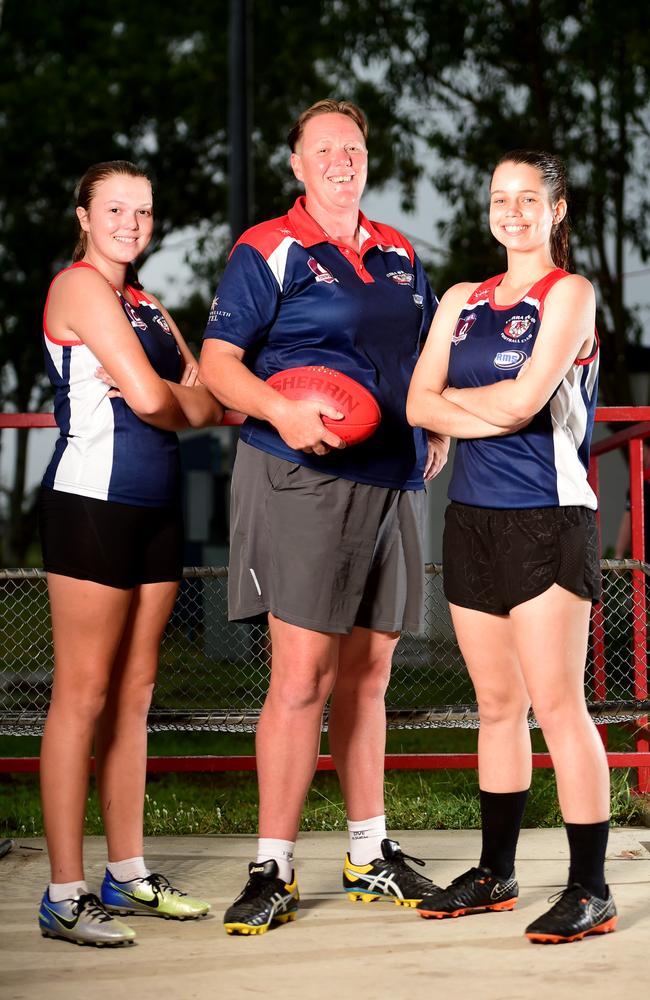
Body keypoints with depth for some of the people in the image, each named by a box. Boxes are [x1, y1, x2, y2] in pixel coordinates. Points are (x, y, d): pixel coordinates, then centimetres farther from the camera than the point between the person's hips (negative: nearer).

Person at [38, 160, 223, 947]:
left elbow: (207, 399, 10)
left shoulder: (147, 304, 19)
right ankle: (65, 894, -4)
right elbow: (150, 397, -16)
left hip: (154, 507, 8)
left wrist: (171, 399, -9)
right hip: (91, 500, -8)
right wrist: (191, 407, 4)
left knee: (134, 693, 10)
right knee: (83, 695, -7)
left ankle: (127, 874, 17)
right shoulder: (80, 286, -6)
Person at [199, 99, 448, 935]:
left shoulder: (399, 256, 17)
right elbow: (218, 362, -7)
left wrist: (437, 427, 9)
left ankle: (370, 855, 21)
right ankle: (272, 872, -4)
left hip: (390, 483, 6)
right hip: (301, 480, -6)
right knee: (301, 676, -11)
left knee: (367, 676, 12)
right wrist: (280, 410, -24)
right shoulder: (268, 252, -1)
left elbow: (425, 355, 27)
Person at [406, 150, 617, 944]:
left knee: (556, 704, -8)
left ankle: (590, 889, -3)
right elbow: (419, 406, 4)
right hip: (472, 515, 6)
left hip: (545, 518, -6)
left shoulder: (569, 294, -3)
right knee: (497, 705, 12)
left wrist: (453, 399, 1)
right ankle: (495, 873, 21)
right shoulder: (462, 302, 14)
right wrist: (494, 413, -10)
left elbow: (524, 399, -15)